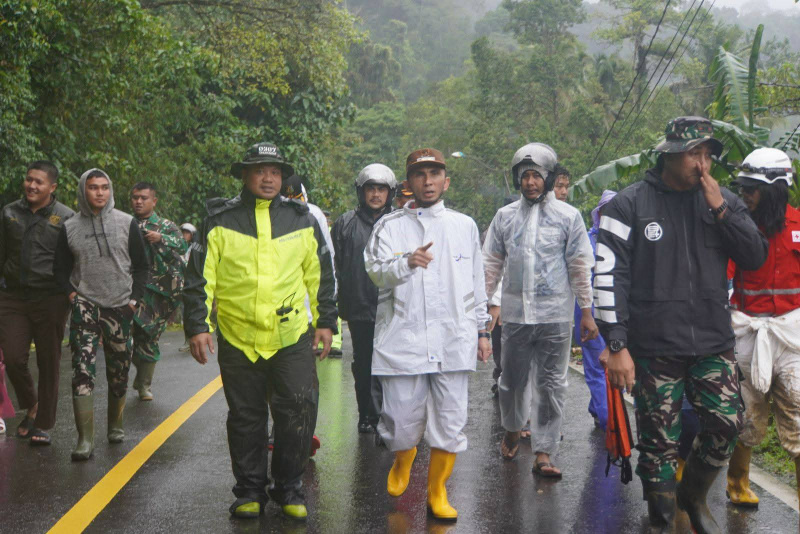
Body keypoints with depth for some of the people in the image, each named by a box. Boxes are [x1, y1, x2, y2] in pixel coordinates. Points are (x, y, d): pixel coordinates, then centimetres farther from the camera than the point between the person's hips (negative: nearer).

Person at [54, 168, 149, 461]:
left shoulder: (127, 223, 4)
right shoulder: (70, 228, 5)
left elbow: (141, 265, 8)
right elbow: (60, 268, 13)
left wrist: (135, 299, -1)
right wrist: (71, 293, -3)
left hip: (120, 307, 1)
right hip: (85, 307, -1)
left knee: (119, 372, 8)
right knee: (82, 370, -13)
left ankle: (115, 426, 29)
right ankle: (85, 439, -12)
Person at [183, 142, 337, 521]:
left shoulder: (301, 219, 7)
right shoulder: (219, 220, 1)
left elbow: (320, 275, 14)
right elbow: (199, 277, 1)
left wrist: (326, 322, 13)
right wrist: (197, 326, -4)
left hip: (291, 336, 1)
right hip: (237, 337, -1)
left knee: (299, 409, -5)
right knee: (245, 417, 9)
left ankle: (289, 488, 13)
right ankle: (250, 491, 23)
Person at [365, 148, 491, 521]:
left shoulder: (465, 226, 13)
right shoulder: (390, 225, 6)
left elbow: (477, 282, 19)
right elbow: (376, 272, -7)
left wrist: (481, 330, 18)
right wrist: (406, 262, -27)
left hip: (452, 342, 2)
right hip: (402, 340, -2)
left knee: (450, 423, 1)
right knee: (402, 423, 2)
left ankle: (437, 492, 20)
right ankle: (402, 464, 36)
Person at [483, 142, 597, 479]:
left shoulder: (568, 216, 1)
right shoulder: (505, 216, 7)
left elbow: (580, 266, 3)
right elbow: (491, 264, 10)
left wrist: (587, 312, 0)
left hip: (555, 315, -2)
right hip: (514, 312, 2)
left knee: (551, 385, -1)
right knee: (513, 379, 12)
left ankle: (543, 453, 3)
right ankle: (512, 431, 37)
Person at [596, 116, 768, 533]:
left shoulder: (723, 201, 7)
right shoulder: (630, 205, -5)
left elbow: (756, 257, 2)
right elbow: (607, 275, -8)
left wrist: (719, 211, -10)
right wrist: (617, 345, -13)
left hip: (714, 344, 4)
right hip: (654, 347, -3)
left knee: (726, 424, 2)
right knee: (659, 441, 3)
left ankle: (693, 497, 29)